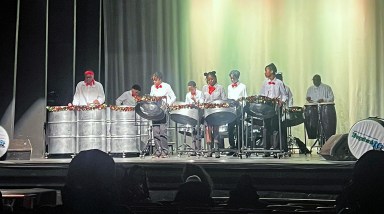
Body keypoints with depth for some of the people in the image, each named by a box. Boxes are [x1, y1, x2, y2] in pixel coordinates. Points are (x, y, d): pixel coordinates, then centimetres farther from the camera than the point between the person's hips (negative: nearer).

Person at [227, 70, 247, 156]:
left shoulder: (243, 86, 5)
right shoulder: (229, 87, 17)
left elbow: (245, 99, 3)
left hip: (239, 110, -4)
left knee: (239, 130, -3)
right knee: (230, 129, 0)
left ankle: (238, 147, 1)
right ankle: (232, 147, 8)